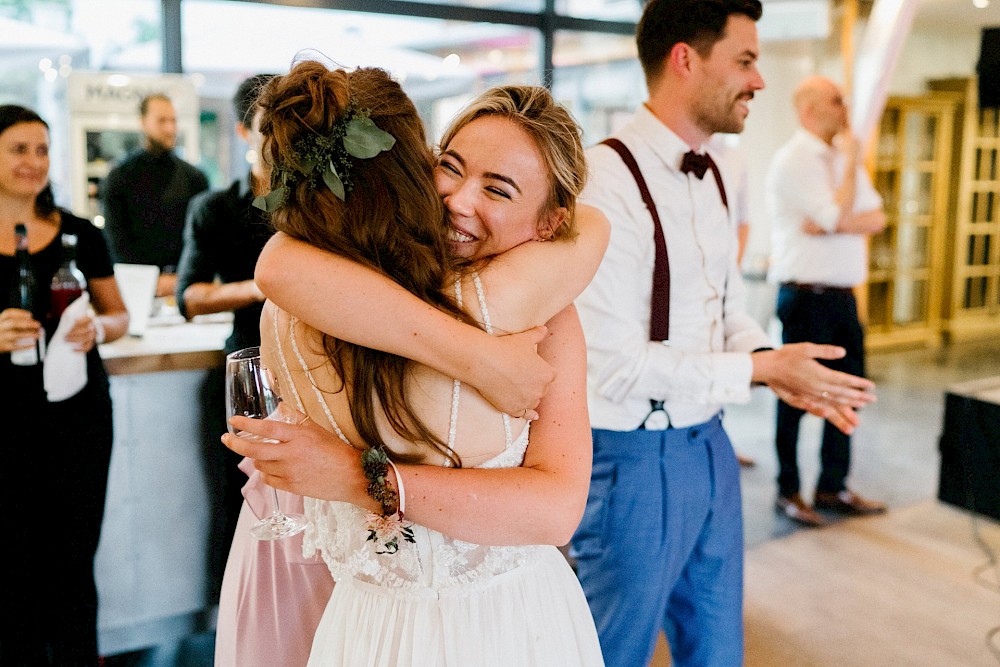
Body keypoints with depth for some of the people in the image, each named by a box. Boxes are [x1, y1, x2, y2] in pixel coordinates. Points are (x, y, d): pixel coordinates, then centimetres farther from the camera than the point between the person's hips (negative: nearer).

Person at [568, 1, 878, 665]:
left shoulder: (718, 179, 6)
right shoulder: (606, 183, -22)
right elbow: (616, 367, -24)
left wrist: (774, 361, -6)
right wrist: (761, 369, -18)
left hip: (709, 446, 8)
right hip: (634, 461, -8)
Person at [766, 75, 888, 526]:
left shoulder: (843, 158, 15)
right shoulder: (793, 161, -10)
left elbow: (877, 218, 5)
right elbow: (839, 214, -18)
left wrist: (832, 221, -11)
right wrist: (850, 162, -7)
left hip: (843, 295, 8)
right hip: (806, 297, -8)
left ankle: (832, 487, 25)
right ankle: (788, 491, 15)